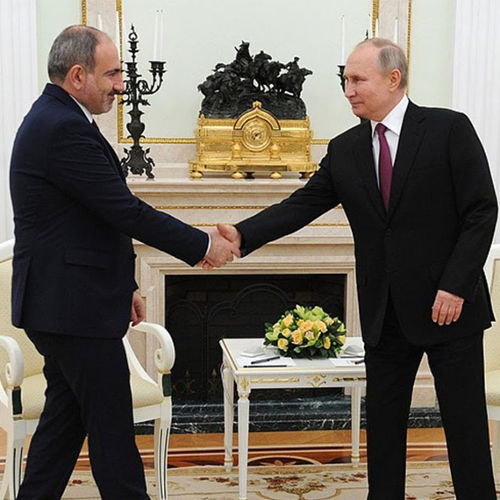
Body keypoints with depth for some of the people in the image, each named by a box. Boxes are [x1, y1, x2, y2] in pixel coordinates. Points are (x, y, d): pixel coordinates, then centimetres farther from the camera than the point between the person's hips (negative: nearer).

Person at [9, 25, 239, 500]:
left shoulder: (54, 119, 14)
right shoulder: (64, 129, -20)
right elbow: (127, 212, -21)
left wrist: (123, 285, 21)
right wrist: (204, 245, -11)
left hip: (61, 303, 11)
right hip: (74, 307, -11)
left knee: (65, 417, 17)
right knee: (112, 426, 0)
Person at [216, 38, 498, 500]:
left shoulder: (449, 129, -6)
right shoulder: (345, 150, 7)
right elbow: (302, 205, 0)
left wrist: (455, 286, -16)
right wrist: (242, 235, -15)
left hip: (449, 305, -4)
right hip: (385, 315, 4)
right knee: (382, 423, 11)